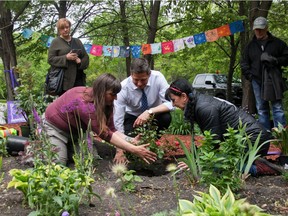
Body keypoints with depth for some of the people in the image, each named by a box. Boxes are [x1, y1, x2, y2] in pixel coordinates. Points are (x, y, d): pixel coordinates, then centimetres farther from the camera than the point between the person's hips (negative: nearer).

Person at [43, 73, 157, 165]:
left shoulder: (104, 102, -15)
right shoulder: (84, 104, -39)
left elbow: (111, 130, -17)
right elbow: (105, 134, -41)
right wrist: (134, 150, -44)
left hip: (74, 129, 7)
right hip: (55, 126, -7)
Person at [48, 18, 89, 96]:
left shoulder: (77, 41, 18)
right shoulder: (56, 42, 5)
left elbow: (86, 57, 17)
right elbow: (50, 59, -2)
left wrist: (80, 61, -6)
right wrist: (66, 57, -15)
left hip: (79, 79, 4)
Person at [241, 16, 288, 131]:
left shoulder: (277, 43, 3)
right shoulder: (250, 45, 12)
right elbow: (244, 63, 19)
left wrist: (275, 60, -14)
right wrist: (249, 74, 4)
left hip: (273, 80, -3)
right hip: (257, 80, 3)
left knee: (277, 107, -5)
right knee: (261, 109, 7)